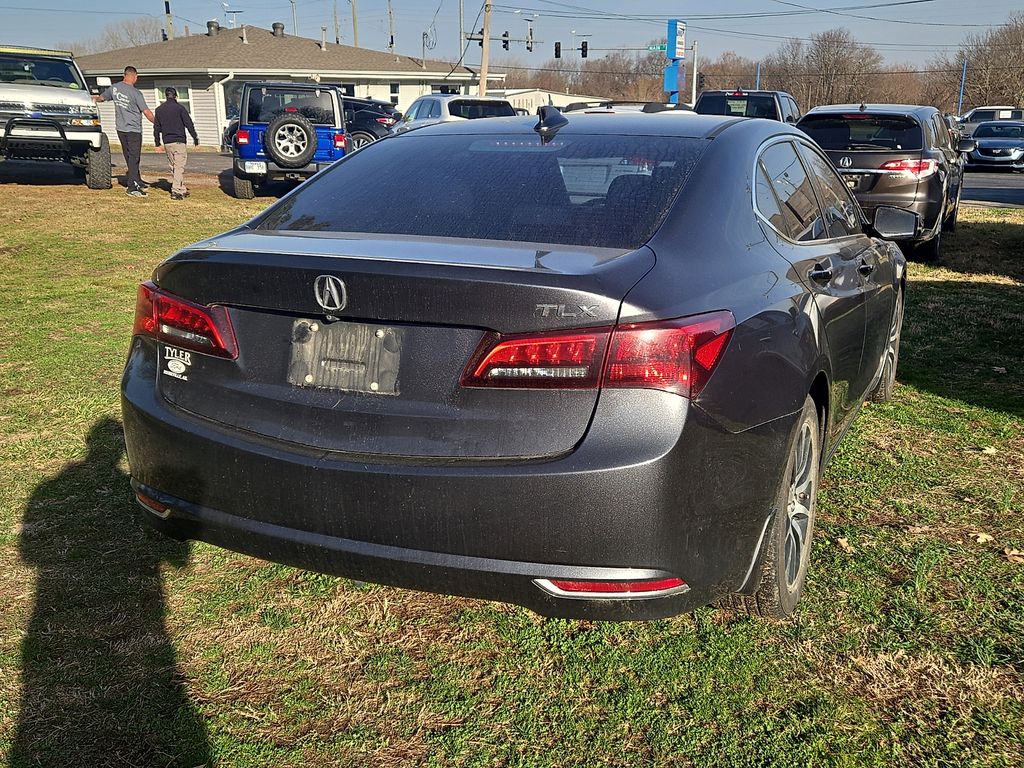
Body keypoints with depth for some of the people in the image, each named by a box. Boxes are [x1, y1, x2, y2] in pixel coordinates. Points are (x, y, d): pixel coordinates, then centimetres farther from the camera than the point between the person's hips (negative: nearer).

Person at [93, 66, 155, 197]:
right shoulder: (136, 93, -14)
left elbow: (101, 98, 21)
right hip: (134, 130, -6)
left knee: (129, 157, 14)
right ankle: (132, 188, -9)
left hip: (120, 128, 6)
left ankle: (138, 182, 23)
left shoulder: (114, 88, 4)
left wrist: (94, 99, 42)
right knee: (134, 158, -5)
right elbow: (146, 112, -11)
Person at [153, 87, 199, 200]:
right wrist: (195, 138, 2)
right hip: (179, 141, -5)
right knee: (179, 167, -6)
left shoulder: (159, 110, 10)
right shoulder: (179, 108, -6)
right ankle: (176, 191, -13)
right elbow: (189, 124, -8)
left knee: (173, 167, 14)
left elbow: (156, 128, 14)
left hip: (167, 143, 5)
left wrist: (157, 144, 20)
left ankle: (182, 190, 18)